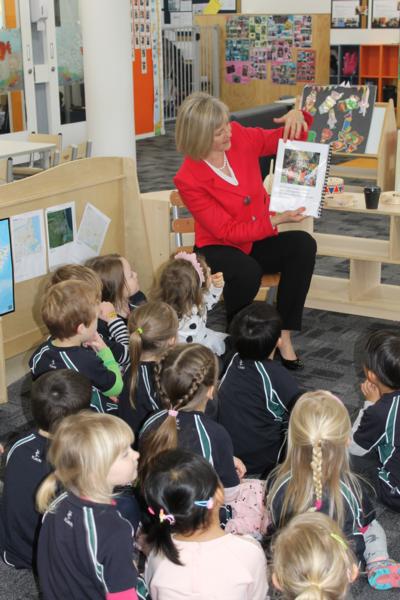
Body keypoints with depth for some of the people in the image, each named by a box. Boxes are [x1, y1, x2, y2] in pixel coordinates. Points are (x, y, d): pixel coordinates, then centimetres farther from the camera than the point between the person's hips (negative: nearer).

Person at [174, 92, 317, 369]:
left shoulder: (240, 137, -8)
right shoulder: (188, 179, -20)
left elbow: (287, 139, 7)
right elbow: (227, 231, -20)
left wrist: (297, 116, -17)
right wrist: (275, 221, -27)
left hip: (257, 242, 5)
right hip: (218, 249, -5)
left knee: (303, 244, -24)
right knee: (247, 272, -38)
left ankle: (284, 335, -21)